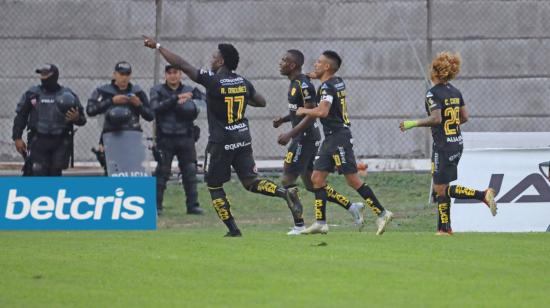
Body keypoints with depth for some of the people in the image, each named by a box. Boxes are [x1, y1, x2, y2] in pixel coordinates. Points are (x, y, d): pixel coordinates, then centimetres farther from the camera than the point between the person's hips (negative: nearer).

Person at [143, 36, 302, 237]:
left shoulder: (213, 81, -14)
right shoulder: (243, 82, 4)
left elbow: (181, 65, -12)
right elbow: (261, 102, 17)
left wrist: (157, 46, -4)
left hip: (221, 141, -6)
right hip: (243, 138, 6)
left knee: (214, 185, 8)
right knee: (250, 182, 7)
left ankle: (232, 229, 4)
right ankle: (285, 193, -17)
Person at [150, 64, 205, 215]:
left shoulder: (190, 91, 10)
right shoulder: (157, 91, 4)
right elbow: (156, 108, -14)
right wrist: (176, 99, -20)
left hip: (186, 138, 2)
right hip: (165, 139, -2)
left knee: (190, 171, 2)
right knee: (162, 172, -5)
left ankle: (193, 205, 8)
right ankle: (156, 205, -1)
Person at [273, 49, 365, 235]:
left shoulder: (303, 85, -17)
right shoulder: (295, 83, 13)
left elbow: (311, 115, -20)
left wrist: (290, 134, -22)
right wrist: (283, 119, 10)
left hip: (305, 137, -10)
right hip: (304, 138, 10)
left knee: (288, 180, -7)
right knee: (311, 183, 13)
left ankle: (299, 225, -4)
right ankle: (352, 207, 17)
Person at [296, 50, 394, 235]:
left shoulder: (327, 87, -16)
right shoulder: (338, 82, 12)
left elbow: (322, 111, -30)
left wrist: (304, 111, -14)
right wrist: (318, 77, 36)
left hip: (339, 138, -10)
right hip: (330, 138, 10)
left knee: (352, 180, -7)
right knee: (317, 177, 7)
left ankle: (382, 213, -2)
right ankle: (320, 223, 6)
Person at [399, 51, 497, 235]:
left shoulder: (433, 93, -14)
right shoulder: (455, 92, 9)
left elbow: (436, 118, -24)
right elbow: (464, 117, 11)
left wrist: (413, 123, -16)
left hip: (443, 146, -8)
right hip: (457, 143, 8)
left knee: (441, 189, -3)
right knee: (441, 188, 14)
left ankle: (483, 195, -16)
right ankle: (444, 228, 13)